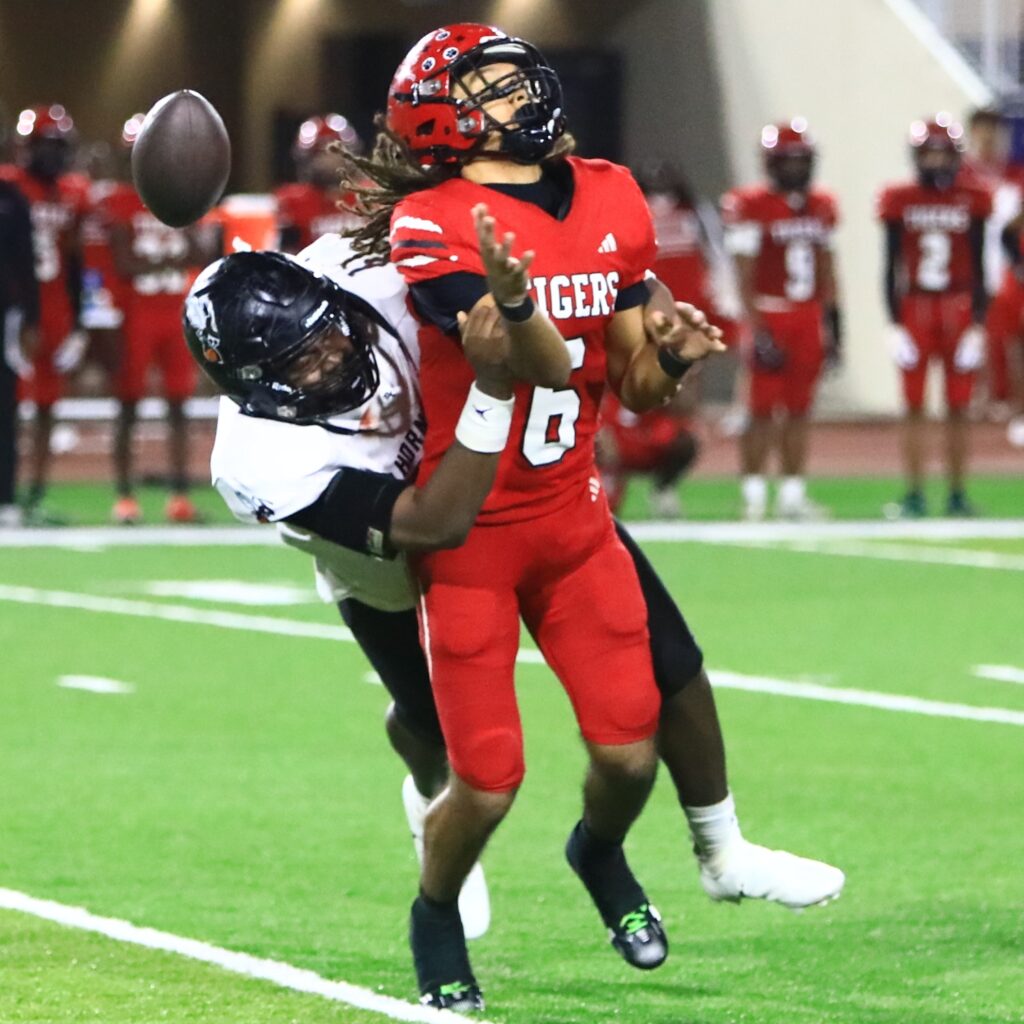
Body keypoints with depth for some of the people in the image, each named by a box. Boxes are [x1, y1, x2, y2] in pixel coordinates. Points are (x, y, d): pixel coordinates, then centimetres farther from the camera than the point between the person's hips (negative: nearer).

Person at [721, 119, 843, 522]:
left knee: (799, 410, 7)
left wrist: (833, 323, 14)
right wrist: (757, 330, -15)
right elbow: (744, 278, -10)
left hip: (809, 318, 5)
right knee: (762, 409, -4)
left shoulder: (820, 207, 11)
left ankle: (792, 494, 12)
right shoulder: (751, 207, -8)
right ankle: (754, 496, 2)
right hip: (769, 317, -5)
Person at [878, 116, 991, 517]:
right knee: (915, 406, 1)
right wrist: (894, 324, -3)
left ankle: (957, 494, 9)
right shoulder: (900, 201, 0)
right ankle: (914, 494, 5)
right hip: (914, 310, 0)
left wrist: (978, 324, -2)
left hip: (959, 310, 0)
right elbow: (891, 266, 2)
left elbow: (978, 268, 3)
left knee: (958, 408, 3)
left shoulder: (971, 201, 1)